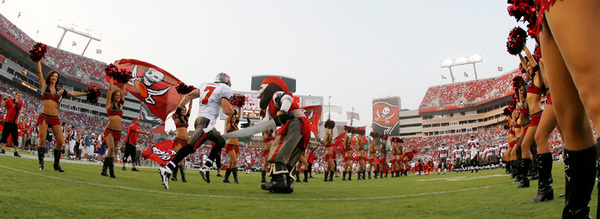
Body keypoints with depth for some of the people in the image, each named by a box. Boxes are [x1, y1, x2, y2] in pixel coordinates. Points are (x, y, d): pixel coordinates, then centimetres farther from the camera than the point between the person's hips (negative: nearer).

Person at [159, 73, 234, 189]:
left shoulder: (205, 85, 20)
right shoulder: (225, 89, 0)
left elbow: (188, 96, 13)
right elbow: (227, 111, -7)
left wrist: (178, 109, 17)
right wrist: (233, 110, 14)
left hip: (199, 119, 9)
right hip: (207, 121, -9)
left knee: (220, 142, 22)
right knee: (191, 147, -17)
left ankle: (206, 168, 13)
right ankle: (167, 169, -26)